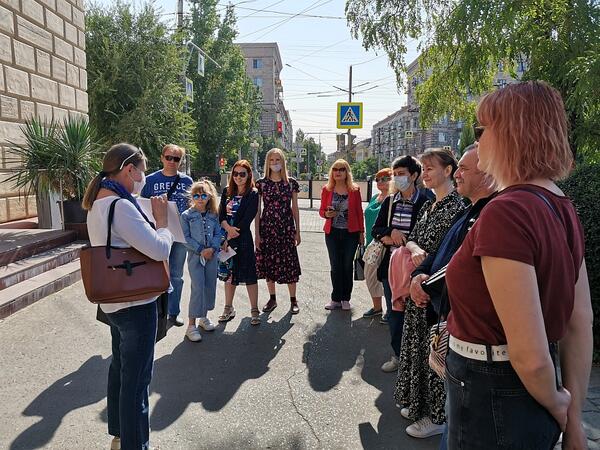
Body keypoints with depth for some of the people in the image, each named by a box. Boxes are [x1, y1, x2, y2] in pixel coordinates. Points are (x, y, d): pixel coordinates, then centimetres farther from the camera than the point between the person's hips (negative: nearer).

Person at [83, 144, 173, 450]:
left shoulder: (97, 204, 7)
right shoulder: (121, 206, -24)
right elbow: (160, 249, -28)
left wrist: (150, 218, 5)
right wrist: (162, 220, -12)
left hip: (115, 301, 10)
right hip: (136, 303, -10)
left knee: (120, 367, 23)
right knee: (136, 378, 4)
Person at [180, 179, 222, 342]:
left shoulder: (214, 215, 7)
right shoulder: (187, 215, -3)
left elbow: (217, 234, 5)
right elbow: (186, 238, -8)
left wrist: (212, 248, -12)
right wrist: (201, 250, -14)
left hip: (212, 255, 4)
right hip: (195, 256, -4)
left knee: (210, 286, 10)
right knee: (198, 288, -8)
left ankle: (204, 317, 29)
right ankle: (191, 325, 0)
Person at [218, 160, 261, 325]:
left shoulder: (253, 194, -6)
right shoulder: (227, 191, 9)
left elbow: (247, 219, -12)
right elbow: (221, 214, 2)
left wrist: (230, 237, -13)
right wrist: (228, 228, -17)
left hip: (243, 239, -5)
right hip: (227, 238, 5)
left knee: (249, 274, 0)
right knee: (229, 273, 14)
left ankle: (254, 310, 11)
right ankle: (228, 308, 26)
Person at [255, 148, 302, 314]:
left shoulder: (291, 183, 3)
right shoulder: (261, 183, 2)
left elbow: (295, 208, 7)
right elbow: (257, 210, 3)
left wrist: (297, 232, 4)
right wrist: (257, 233, -2)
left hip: (286, 228, -1)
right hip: (267, 227, 1)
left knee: (289, 262, 0)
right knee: (268, 263, 7)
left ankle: (293, 300, 14)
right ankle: (272, 299, 22)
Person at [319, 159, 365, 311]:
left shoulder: (354, 190, -1)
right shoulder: (327, 190, 2)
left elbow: (359, 212, 3)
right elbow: (322, 210, 8)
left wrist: (361, 232, 2)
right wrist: (327, 214, -15)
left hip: (350, 233, -1)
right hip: (332, 233, 1)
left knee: (347, 266, 5)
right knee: (335, 266, 6)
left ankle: (345, 299, 18)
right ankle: (336, 299, 16)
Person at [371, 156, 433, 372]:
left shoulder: (425, 202, -9)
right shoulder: (389, 202, 8)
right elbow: (375, 230, 8)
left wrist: (397, 240, -16)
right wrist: (391, 233, -12)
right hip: (391, 265, 5)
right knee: (393, 312, 13)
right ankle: (398, 355, 29)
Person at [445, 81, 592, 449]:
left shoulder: (506, 213, -26)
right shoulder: (563, 208, 1)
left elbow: (530, 354, -26)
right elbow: (581, 324, 5)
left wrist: (556, 405, -4)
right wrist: (573, 417, 12)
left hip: (491, 402, -8)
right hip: (529, 394, 8)